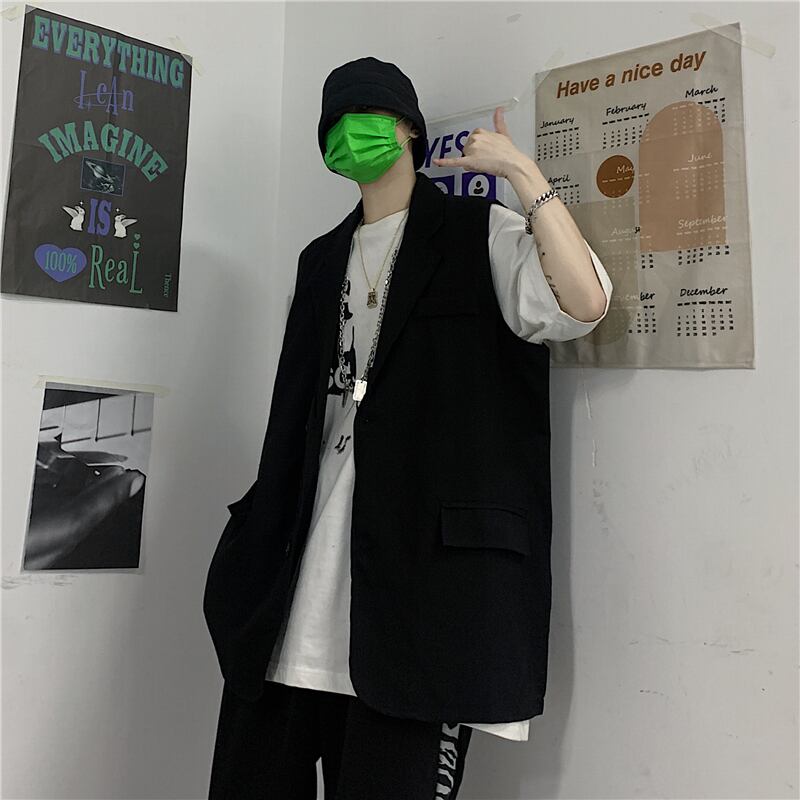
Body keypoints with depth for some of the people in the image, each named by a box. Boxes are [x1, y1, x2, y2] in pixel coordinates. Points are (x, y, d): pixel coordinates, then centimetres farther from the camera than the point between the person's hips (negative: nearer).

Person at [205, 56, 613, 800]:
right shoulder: (322, 260, 21)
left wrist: (523, 172, -10)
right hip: (311, 543, 6)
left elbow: (584, 302, -15)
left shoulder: (481, 233, 5)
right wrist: (266, 525, 17)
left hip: (424, 537, -5)